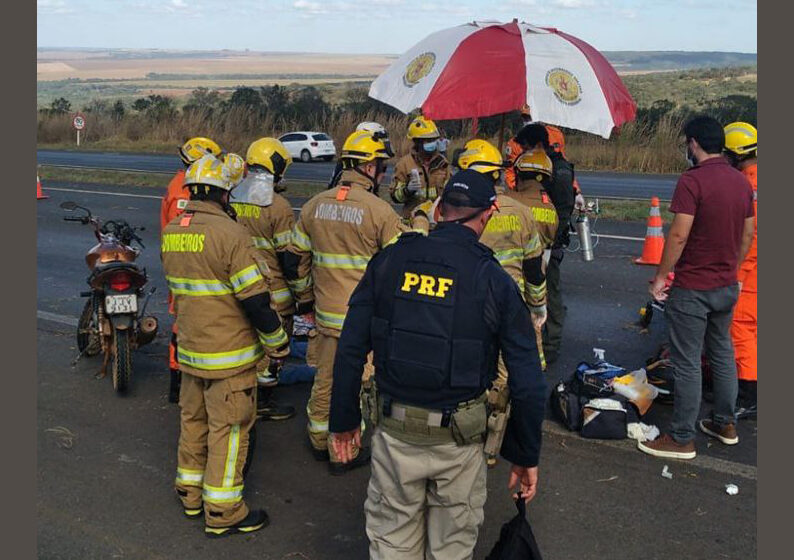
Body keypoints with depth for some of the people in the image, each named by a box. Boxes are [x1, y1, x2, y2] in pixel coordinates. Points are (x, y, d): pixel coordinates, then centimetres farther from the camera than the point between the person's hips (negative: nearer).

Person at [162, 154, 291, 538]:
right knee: (229, 429, 3)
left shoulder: (171, 233, 4)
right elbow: (256, 299, -21)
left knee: (194, 420, 20)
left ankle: (190, 493, 35)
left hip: (190, 348, 8)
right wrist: (278, 344, -8)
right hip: (228, 355, -8)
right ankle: (221, 513, 13)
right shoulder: (229, 233, -21)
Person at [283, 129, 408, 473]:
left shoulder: (314, 206, 3)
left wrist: (306, 297, 21)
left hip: (325, 314, 6)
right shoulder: (379, 211, -15)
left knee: (325, 378, 21)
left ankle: (320, 441, 38)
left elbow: (295, 260, 10)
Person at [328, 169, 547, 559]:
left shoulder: (388, 261, -5)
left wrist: (344, 421, 8)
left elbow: (349, 351, -3)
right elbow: (528, 383, -8)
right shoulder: (495, 281, -9)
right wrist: (526, 457, 4)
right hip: (459, 438, -1)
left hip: (394, 429, 1)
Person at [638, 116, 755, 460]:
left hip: (693, 288, -8)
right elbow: (748, 234, 13)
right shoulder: (741, 181, 6)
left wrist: (661, 276, -12)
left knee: (687, 363, 0)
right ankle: (725, 424, 32)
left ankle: (682, 439, 9)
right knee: (722, 354, 19)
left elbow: (678, 235, -22)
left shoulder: (692, 180, -18)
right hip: (727, 286, 8)